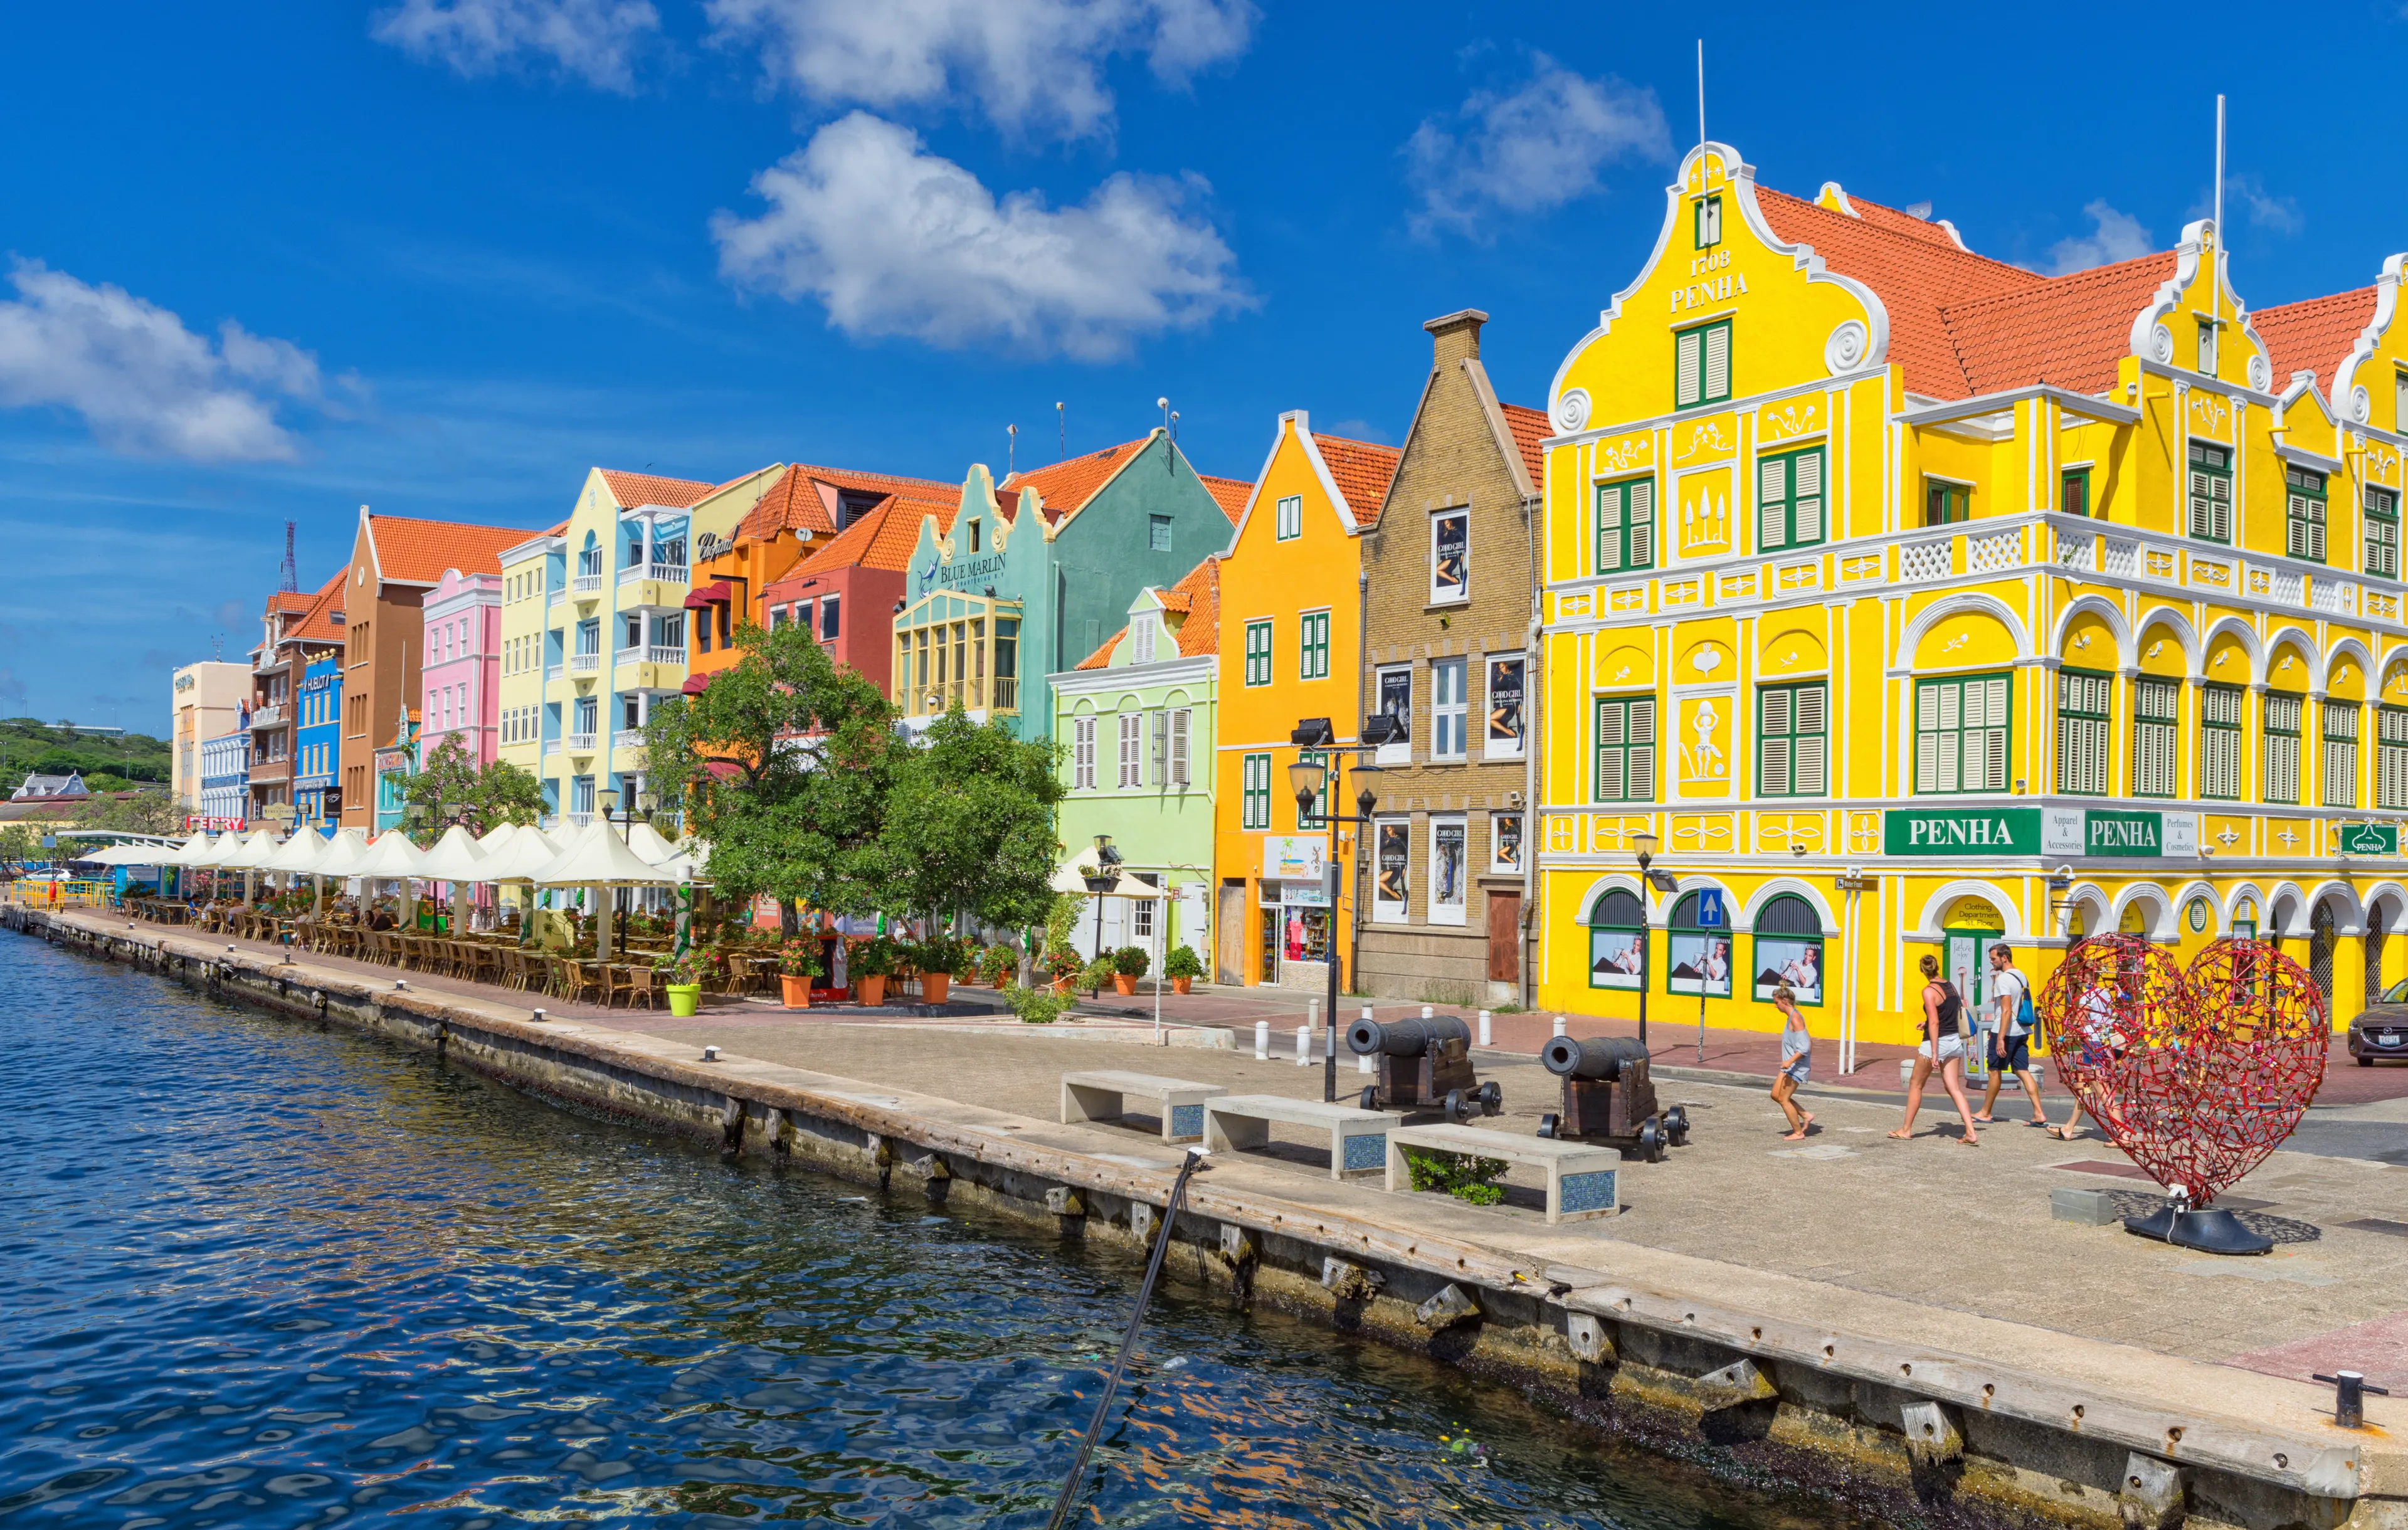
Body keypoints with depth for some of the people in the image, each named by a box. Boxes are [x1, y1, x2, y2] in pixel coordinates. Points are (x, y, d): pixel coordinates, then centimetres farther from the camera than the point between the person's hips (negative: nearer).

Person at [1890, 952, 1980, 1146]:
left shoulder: (1929, 991, -15)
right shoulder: (1951, 987, 6)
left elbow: (1935, 1022, -20)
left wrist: (1934, 1053, -21)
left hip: (1937, 1041, -7)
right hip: (1954, 1042, 7)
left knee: (1915, 1085, 9)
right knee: (1954, 1088, 6)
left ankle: (1906, 1129, 18)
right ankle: (1971, 1133, -4)